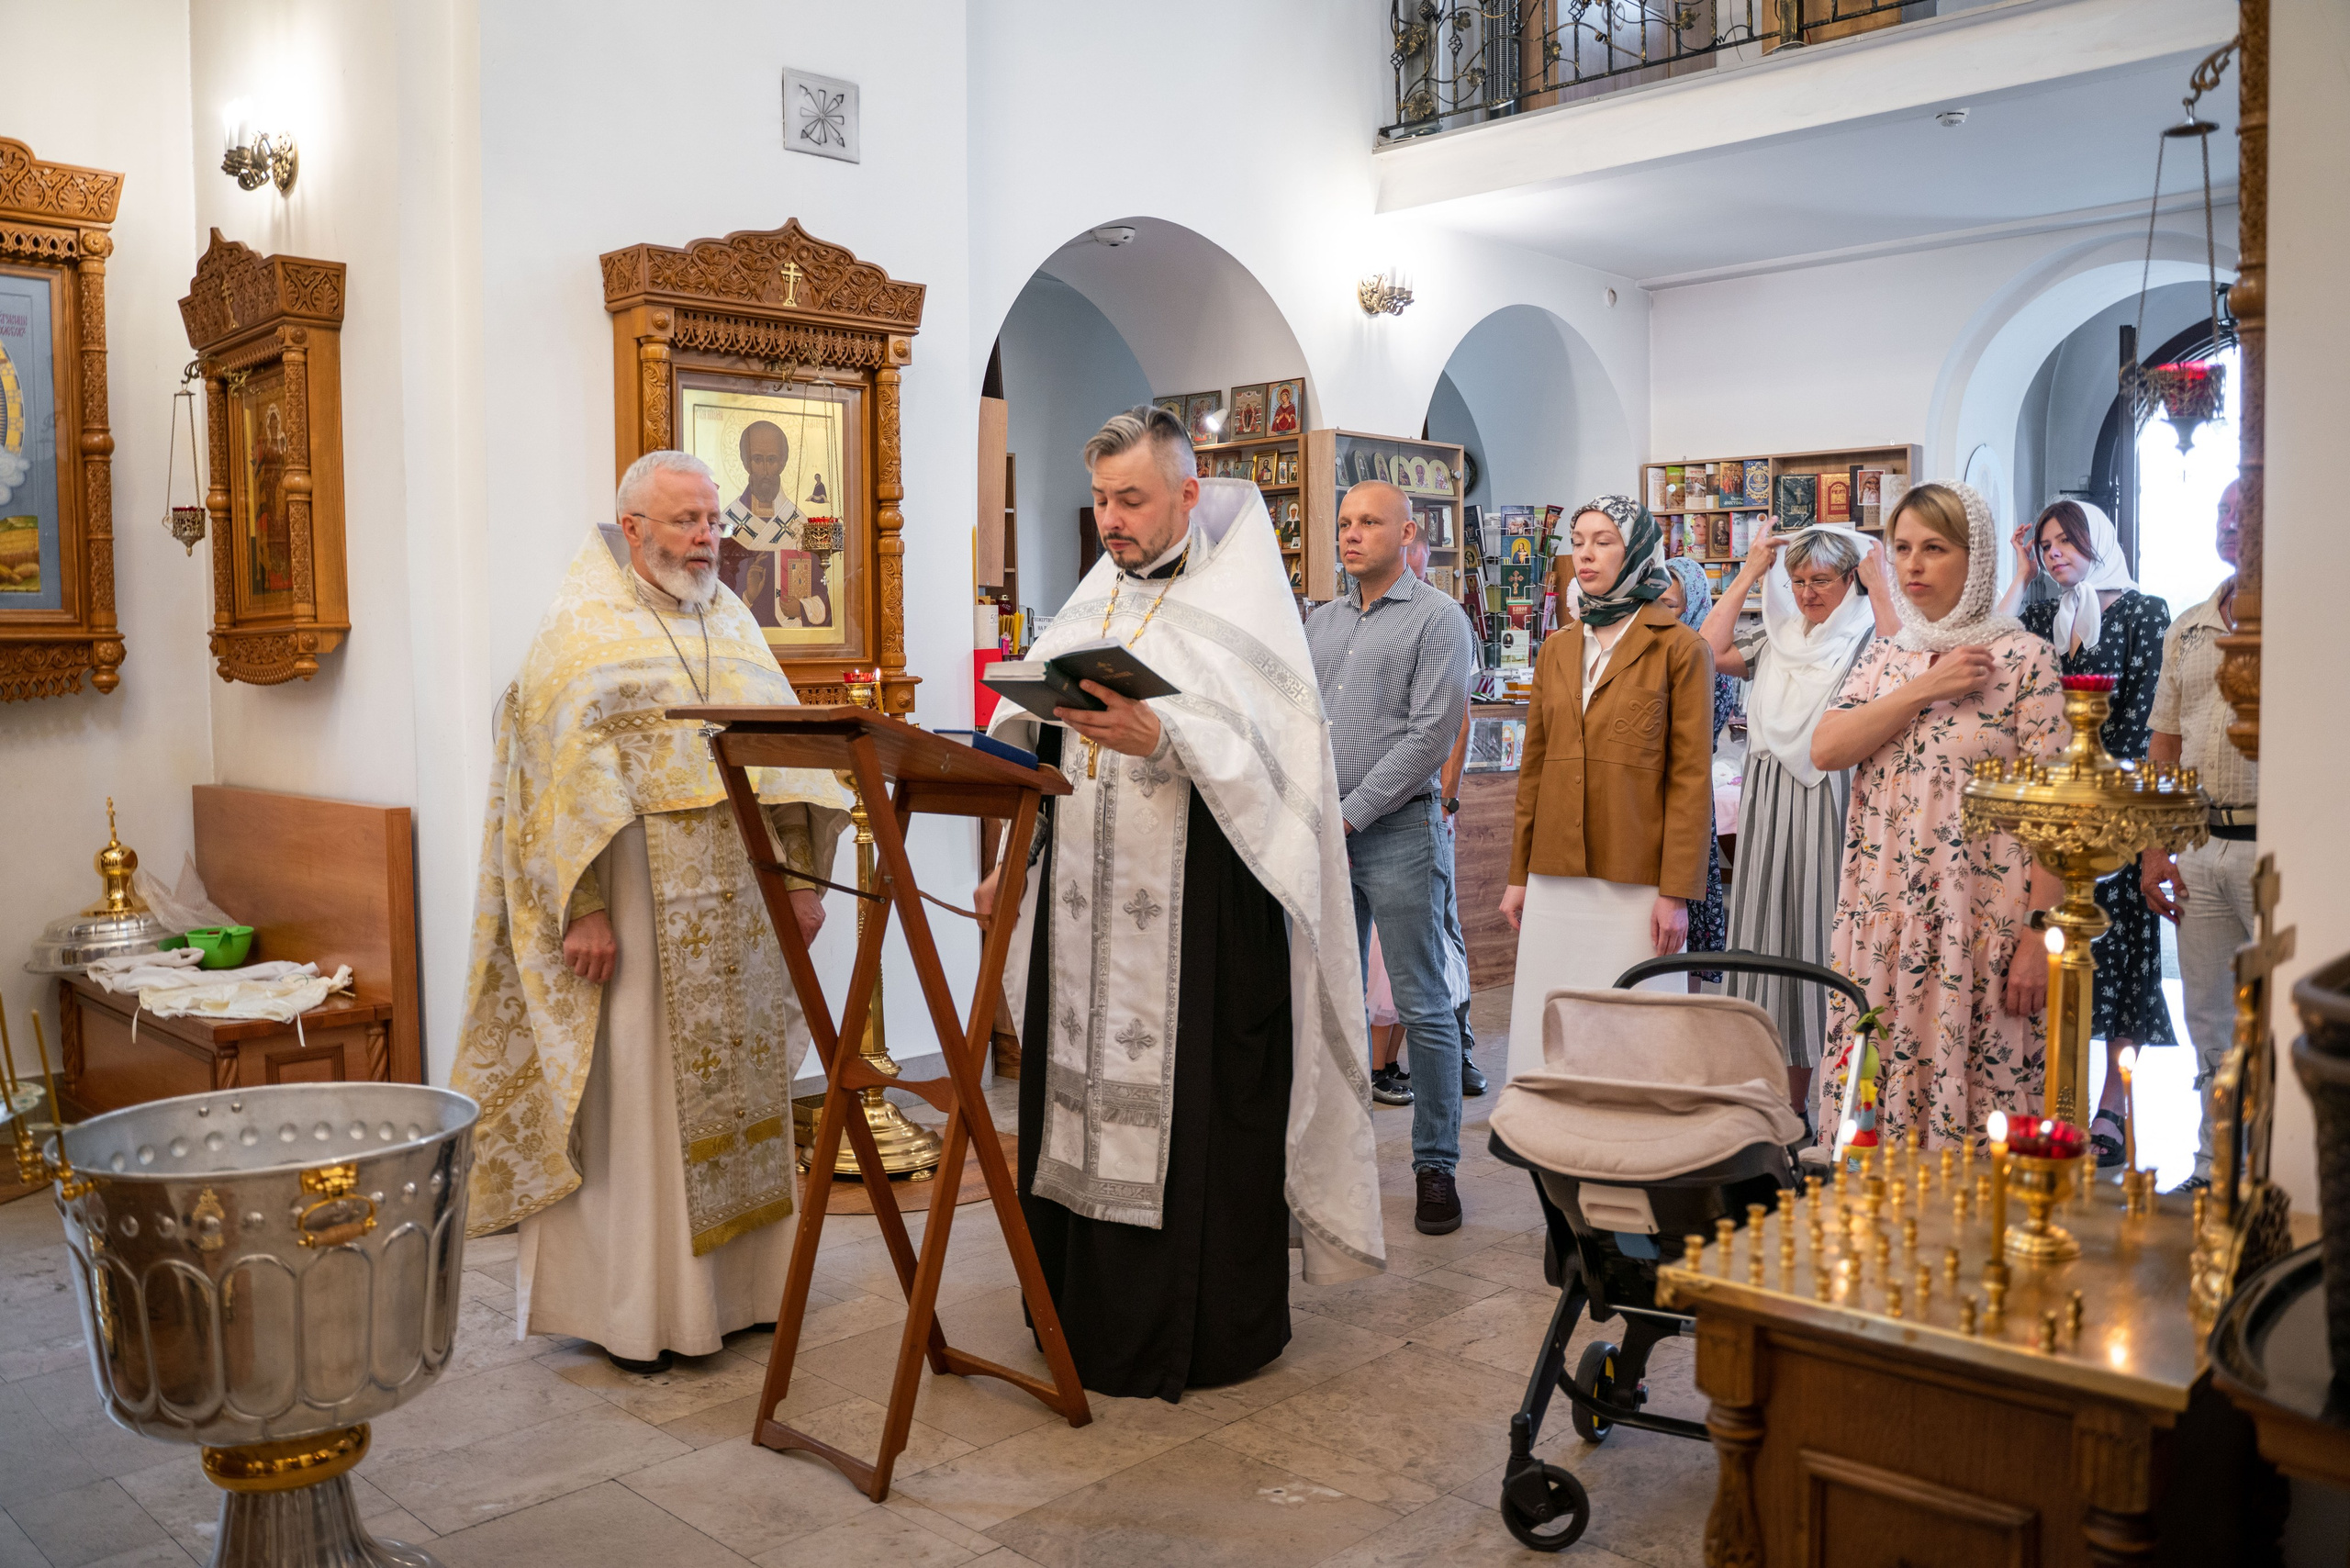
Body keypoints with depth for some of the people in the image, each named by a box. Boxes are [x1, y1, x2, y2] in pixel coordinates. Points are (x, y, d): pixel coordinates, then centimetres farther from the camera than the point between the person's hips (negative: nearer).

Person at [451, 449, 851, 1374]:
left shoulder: (730, 621, 14)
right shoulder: (581, 630, -5)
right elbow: (566, 777, -13)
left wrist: (802, 874, 5)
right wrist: (585, 909, -19)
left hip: (735, 913, 6)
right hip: (638, 913, -6)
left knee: (733, 1090, 12)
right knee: (633, 1101, 1)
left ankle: (729, 1284, 25)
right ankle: (627, 1309, 15)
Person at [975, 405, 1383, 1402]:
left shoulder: (1241, 608, -5)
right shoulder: (1091, 605, 14)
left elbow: (1272, 760, -15)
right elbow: (1042, 750, 18)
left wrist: (1159, 739, -27)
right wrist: (1012, 865, 13)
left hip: (1200, 913, -6)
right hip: (1084, 910, 6)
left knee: (1195, 1115, -1)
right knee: (1085, 1104, 10)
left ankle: (1206, 1332, 15)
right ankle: (1090, 1312, 25)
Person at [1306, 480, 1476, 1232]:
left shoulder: (1437, 619, -3)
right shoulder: (1320, 623, 17)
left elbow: (1430, 734, -12)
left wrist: (1350, 813, -13)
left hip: (1398, 827, -6)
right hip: (1322, 832, 6)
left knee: (1423, 1006, -2)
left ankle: (1436, 1165, 8)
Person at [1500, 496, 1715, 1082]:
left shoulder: (1679, 649, -2)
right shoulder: (1556, 648, 13)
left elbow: (1691, 778, -5)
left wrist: (1677, 891, -11)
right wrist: (1519, 874, 13)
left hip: (1635, 880, -4)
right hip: (1555, 876, 5)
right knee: (1550, 1034, 6)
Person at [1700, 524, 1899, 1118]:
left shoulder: (1866, 634, 0)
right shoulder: (1777, 636, 14)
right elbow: (1711, 651, -1)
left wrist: (1879, 587, -15)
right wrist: (1750, 573, 3)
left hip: (1834, 806, -5)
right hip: (1771, 807, 5)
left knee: (1827, 935, -3)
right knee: (1777, 936, 7)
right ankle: (1790, 1101, 17)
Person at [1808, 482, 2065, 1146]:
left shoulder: (2024, 659, -3)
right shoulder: (1886, 655, 13)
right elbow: (1824, 749, -3)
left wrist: (2040, 937, -13)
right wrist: (1926, 690, -10)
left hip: (1980, 927, -4)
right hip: (1881, 923, 5)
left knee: (1974, 1103, -1)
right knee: (1870, 1098, 7)